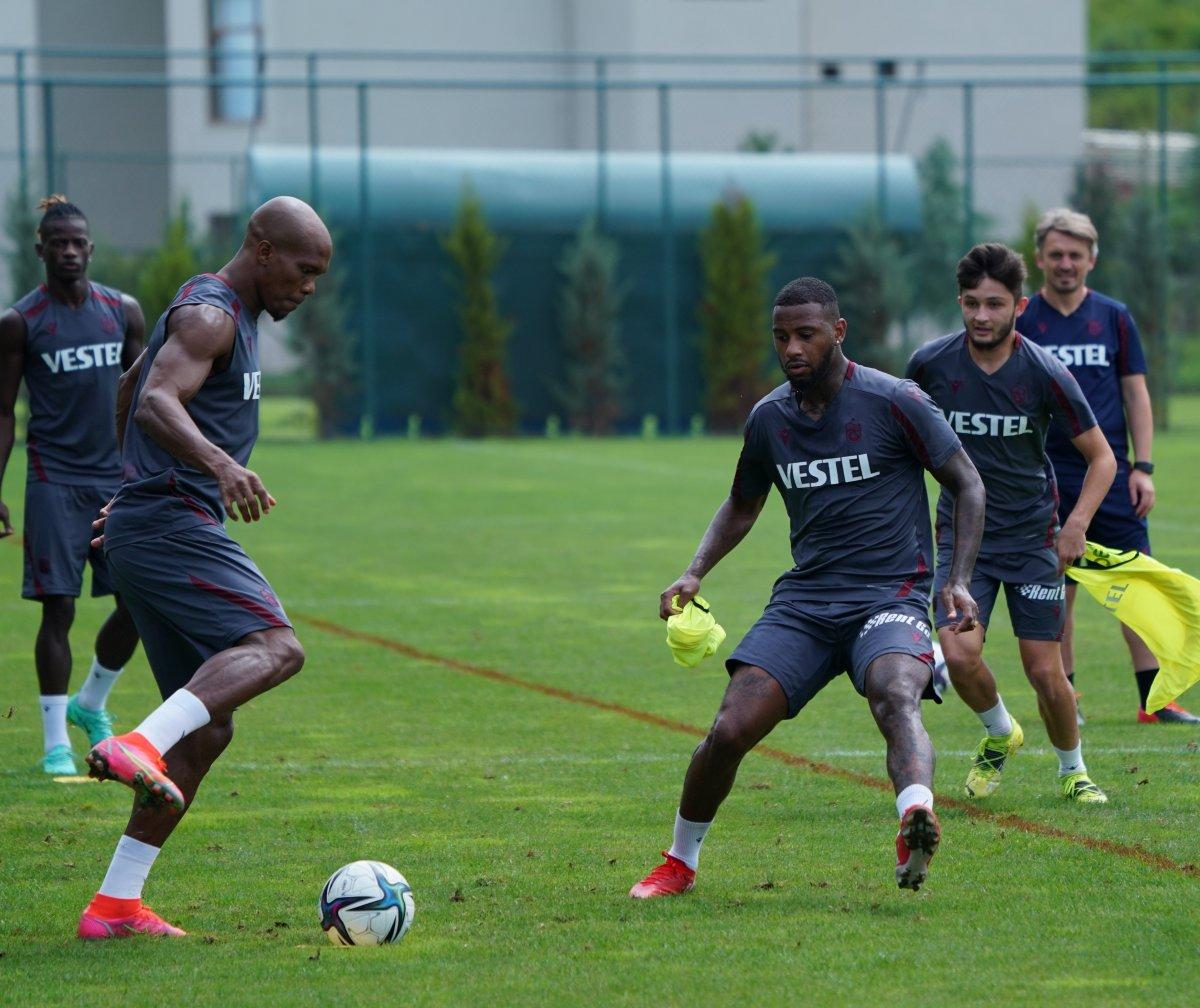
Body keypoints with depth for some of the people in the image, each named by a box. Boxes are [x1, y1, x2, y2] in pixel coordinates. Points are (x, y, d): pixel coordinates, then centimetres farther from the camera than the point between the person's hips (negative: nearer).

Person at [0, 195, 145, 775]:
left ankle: (91, 705, 25)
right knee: (58, 608, -7)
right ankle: (55, 742, 0)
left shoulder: (123, 312, 8)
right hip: (54, 482, -4)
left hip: (117, 479, 4)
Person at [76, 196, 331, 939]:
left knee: (208, 729, 7)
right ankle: (141, 746, -44)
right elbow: (156, 403, -27)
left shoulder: (226, 314, 23)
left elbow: (131, 393, 38)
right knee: (276, 646, -28)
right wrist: (220, 464, -44)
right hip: (172, 523, -10)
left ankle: (116, 904, 4)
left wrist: (137, 482, 48)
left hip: (150, 524, 10)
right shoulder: (209, 315, -9)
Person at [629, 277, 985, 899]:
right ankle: (679, 863, 13)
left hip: (891, 597, -4)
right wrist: (695, 573, 10)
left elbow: (968, 486, 2)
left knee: (894, 697, -36)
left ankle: (916, 820, -63)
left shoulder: (893, 401, -6)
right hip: (803, 601, 4)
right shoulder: (769, 417, 9)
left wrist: (959, 583, -10)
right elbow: (741, 508, 26)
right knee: (729, 732, -11)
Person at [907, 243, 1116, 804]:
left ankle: (1072, 770, 24)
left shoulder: (1045, 374, -13)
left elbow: (1101, 456, -4)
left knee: (1045, 672, -3)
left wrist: (1077, 522, -18)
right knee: (960, 657, -17)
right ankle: (999, 734, 15)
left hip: (1033, 535, -1)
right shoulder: (931, 363, -8)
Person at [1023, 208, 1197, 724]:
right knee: (1056, 591, 2)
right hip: (1048, 478, -1)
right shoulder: (1021, 321, 3)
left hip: (1111, 473, 1)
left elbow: (1136, 394, 9)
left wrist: (1143, 467, 1)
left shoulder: (1114, 318, 7)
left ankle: (1154, 700, 0)